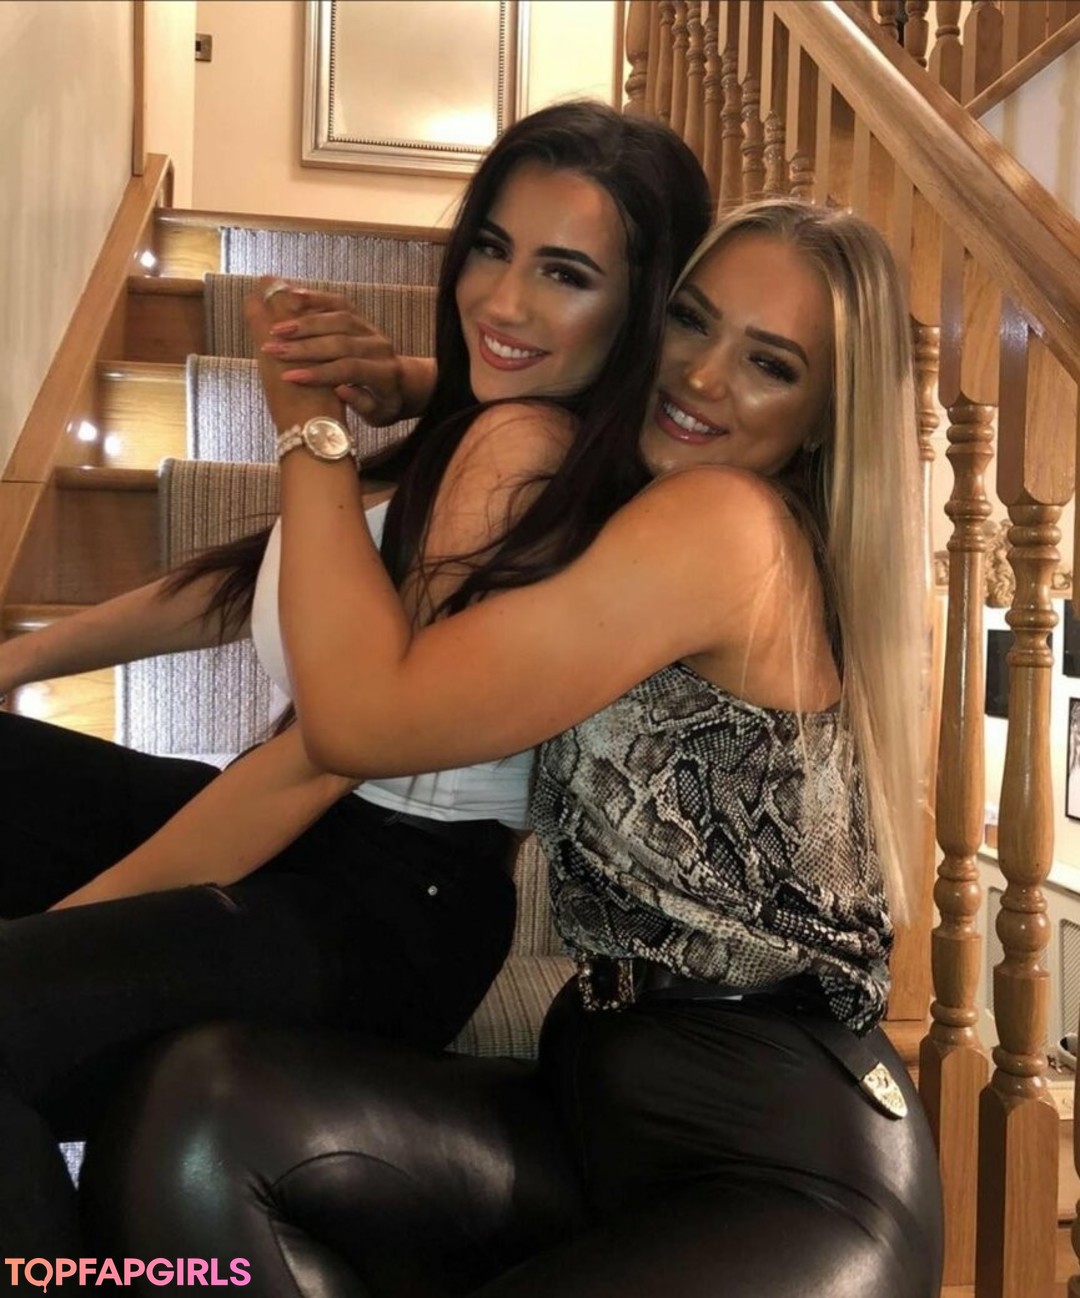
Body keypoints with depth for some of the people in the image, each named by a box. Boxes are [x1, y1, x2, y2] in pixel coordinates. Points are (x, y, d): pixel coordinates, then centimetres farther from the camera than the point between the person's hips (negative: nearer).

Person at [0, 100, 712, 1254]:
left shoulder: (525, 456, -19)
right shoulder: (467, 427, 11)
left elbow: (324, 750, -20)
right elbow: (268, 580, 16)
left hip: (390, 904, -10)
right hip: (319, 833, 10)